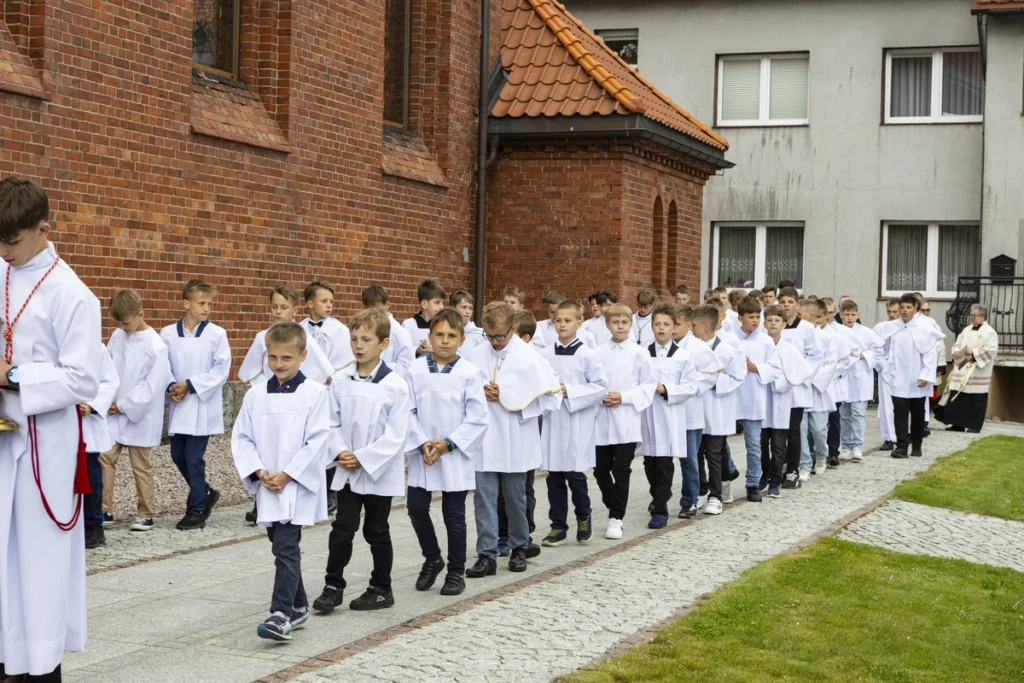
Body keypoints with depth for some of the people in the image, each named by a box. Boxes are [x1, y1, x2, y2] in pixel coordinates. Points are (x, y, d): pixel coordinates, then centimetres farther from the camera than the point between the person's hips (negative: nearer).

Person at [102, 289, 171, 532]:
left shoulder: (156, 346, -16)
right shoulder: (117, 336, 2)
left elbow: (153, 384, -17)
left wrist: (124, 405, -14)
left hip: (138, 415, -5)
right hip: (113, 412, 5)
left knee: (140, 466, 4)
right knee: (104, 458, 2)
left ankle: (145, 513, 14)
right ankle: (104, 508, 11)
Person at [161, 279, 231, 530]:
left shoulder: (217, 334, -7)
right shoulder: (168, 334, 0)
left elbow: (221, 370, -9)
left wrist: (190, 385, -14)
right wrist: (171, 387, -15)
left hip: (204, 405, -4)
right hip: (179, 405, 4)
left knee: (194, 458, -2)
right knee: (178, 455, 10)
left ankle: (196, 509, 12)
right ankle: (205, 493, 32)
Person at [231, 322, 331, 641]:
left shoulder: (315, 393, -7)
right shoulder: (256, 395, 5)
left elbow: (317, 441, -11)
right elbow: (241, 438, 7)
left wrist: (286, 475, -14)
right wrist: (258, 472, -7)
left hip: (298, 486, -5)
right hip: (267, 486, 5)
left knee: (286, 548, -13)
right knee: (282, 546, 14)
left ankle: (282, 615, -15)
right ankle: (299, 607, 28)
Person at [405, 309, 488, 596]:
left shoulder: (470, 373, -7)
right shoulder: (415, 370, -1)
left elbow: (477, 418, -7)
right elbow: (409, 411, -1)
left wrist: (448, 443, -13)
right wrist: (422, 443, -12)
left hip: (455, 455, -2)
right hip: (421, 454, 2)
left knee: (454, 515, 5)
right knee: (416, 508, 2)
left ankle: (456, 571, 20)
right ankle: (432, 559, 26)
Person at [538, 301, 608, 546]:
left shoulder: (587, 355, -6)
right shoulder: (546, 355, 4)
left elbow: (601, 387, -8)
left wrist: (570, 391, -16)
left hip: (577, 424, -4)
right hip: (552, 422, 4)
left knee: (575, 475, -2)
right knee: (554, 476, 6)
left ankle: (583, 517, 24)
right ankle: (558, 526, 16)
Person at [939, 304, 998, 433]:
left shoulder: (989, 332, -6)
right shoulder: (967, 330, 15)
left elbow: (991, 350, -15)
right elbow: (957, 344, 19)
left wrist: (973, 352, -18)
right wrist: (956, 352, -3)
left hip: (977, 373, -7)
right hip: (962, 369, 7)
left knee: (976, 400, -3)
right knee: (958, 397, 5)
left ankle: (975, 425, 5)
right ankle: (958, 424, 12)